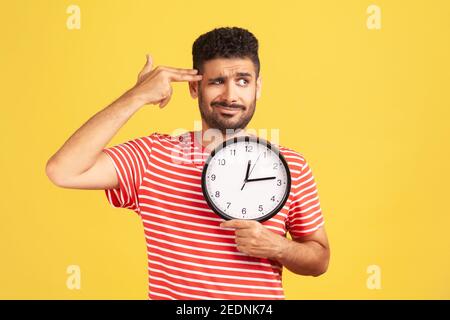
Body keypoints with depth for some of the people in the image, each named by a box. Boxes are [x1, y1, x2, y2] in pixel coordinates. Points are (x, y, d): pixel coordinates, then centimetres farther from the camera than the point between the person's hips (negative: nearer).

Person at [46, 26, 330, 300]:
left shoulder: (291, 166, -7)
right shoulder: (154, 155, -10)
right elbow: (63, 171, -22)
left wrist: (277, 248, -20)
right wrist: (137, 96, -22)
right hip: (167, 292, 0)